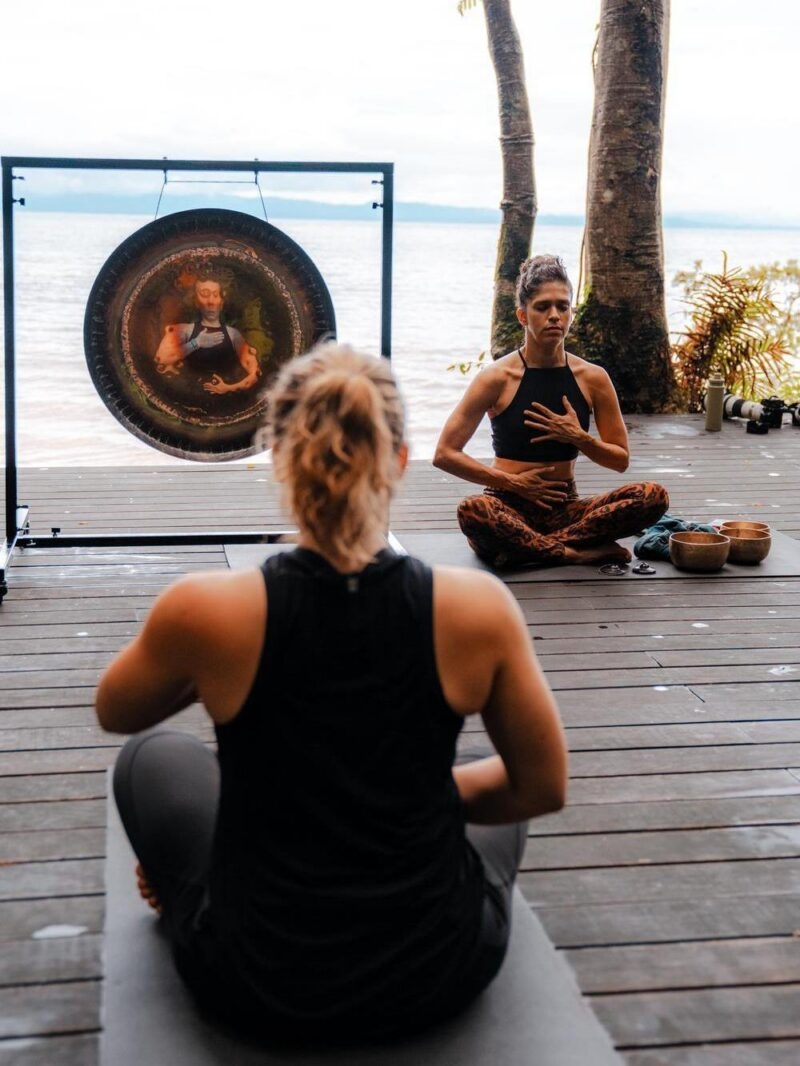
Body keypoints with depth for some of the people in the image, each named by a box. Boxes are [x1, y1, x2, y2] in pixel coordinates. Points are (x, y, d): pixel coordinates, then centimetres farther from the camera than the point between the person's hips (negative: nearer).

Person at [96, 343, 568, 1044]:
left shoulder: (207, 610, -19)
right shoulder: (479, 608, -17)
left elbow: (114, 714, 4)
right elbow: (543, 787, -2)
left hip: (258, 979, 0)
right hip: (440, 972, 1)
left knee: (150, 756, 28)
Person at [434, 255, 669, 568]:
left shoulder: (593, 378, 4)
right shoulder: (498, 378, -5)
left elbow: (621, 460, 9)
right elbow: (444, 454, -7)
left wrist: (579, 438, -10)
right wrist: (512, 482, -11)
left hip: (565, 508, 4)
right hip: (510, 508, -4)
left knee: (654, 495, -20)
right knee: (472, 510, -39)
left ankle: (527, 550, -23)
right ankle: (579, 553, -24)